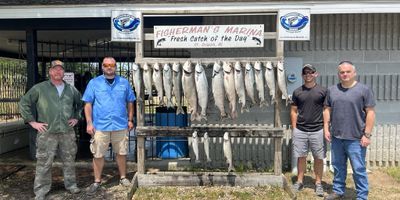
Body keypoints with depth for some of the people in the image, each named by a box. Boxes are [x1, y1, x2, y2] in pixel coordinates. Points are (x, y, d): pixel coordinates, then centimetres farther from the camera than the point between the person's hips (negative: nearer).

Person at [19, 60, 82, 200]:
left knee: (69, 160, 12)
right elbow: (24, 103, 1)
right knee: (44, 163, 2)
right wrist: (32, 121, -4)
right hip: (47, 133, -3)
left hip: (67, 132, 3)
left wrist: (76, 118, 12)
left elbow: (80, 104, 24)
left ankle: (71, 184, 27)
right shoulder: (39, 88, 0)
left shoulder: (71, 89, 11)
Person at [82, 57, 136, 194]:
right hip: (100, 125, -1)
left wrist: (130, 120, 7)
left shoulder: (124, 83, 6)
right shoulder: (94, 83, 1)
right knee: (98, 154, 7)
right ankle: (97, 181, 23)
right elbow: (88, 104, 0)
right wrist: (89, 123, -6)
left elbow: (130, 102, 11)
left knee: (121, 153, 11)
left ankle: (123, 177, 28)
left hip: (121, 125, 1)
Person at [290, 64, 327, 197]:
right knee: (301, 157, 10)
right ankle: (299, 182, 22)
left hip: (317, 131, -1)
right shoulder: (297, 92, 5)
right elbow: (293, 111, 8)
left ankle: (318, 183, 21)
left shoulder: (323, 91, 0)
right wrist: (294, 128, 4)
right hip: (300, 131, 1)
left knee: (318, 157, 7)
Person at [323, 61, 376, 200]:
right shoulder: (332, 90, 8)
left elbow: (370, 112, -7)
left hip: (356, 138, -4)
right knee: (338, 167, 16)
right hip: (336, 137, 5)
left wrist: (367, 134, -11)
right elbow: (327, 110, 13)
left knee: (358, 169, 2)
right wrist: (326, 129, 5)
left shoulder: (364, 90, -5)